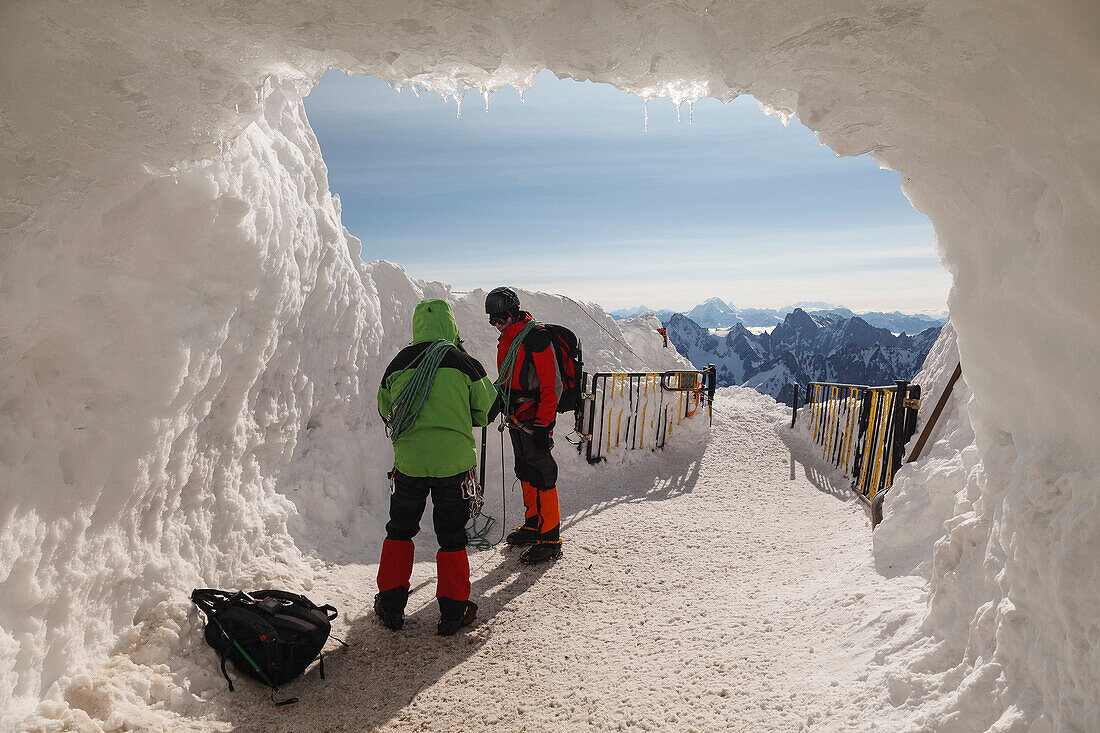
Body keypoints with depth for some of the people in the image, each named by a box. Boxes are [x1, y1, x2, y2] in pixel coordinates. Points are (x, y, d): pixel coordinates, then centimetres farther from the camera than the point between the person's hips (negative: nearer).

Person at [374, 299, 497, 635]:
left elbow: (384, 411, 14)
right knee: (451, 535, 10)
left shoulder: (398, 364, 2)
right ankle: (453, 610, 17)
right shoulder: (464, 363, -6)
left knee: (400, 530, 18)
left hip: (409, 459, 2)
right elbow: (486, 411, 2)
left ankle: (391, 605, 25)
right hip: (454, 461, -2)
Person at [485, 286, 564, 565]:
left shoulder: (536, 337, -16)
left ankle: (550, 539, 1)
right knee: (525, 471, 16)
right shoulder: (507, 339, 13)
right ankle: (533, 525, 30)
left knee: (541, 475, -6)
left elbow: (551, 385, -19)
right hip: (516, 417, 9)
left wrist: (543, 424, -21)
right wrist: (496, 402, 14)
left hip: (536, 418, -9)